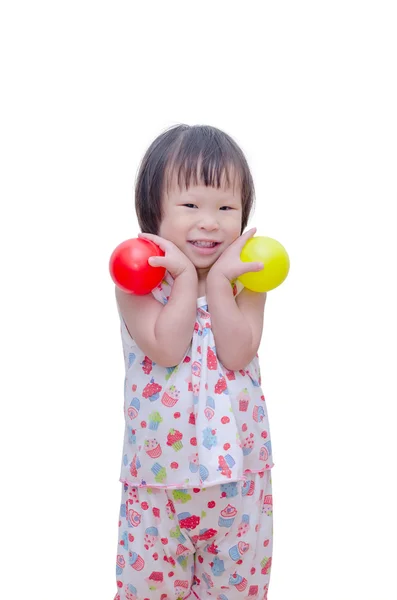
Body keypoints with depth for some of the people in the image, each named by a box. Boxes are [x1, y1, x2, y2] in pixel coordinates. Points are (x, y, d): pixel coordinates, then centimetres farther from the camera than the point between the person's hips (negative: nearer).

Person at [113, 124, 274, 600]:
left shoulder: (246, 275, -5)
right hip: (159, 466, -1)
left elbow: (238, 353, -17)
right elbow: (167, 350, -22)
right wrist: (187, 278, -21)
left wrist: (219, 280, -20)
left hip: (236, 463, 2)